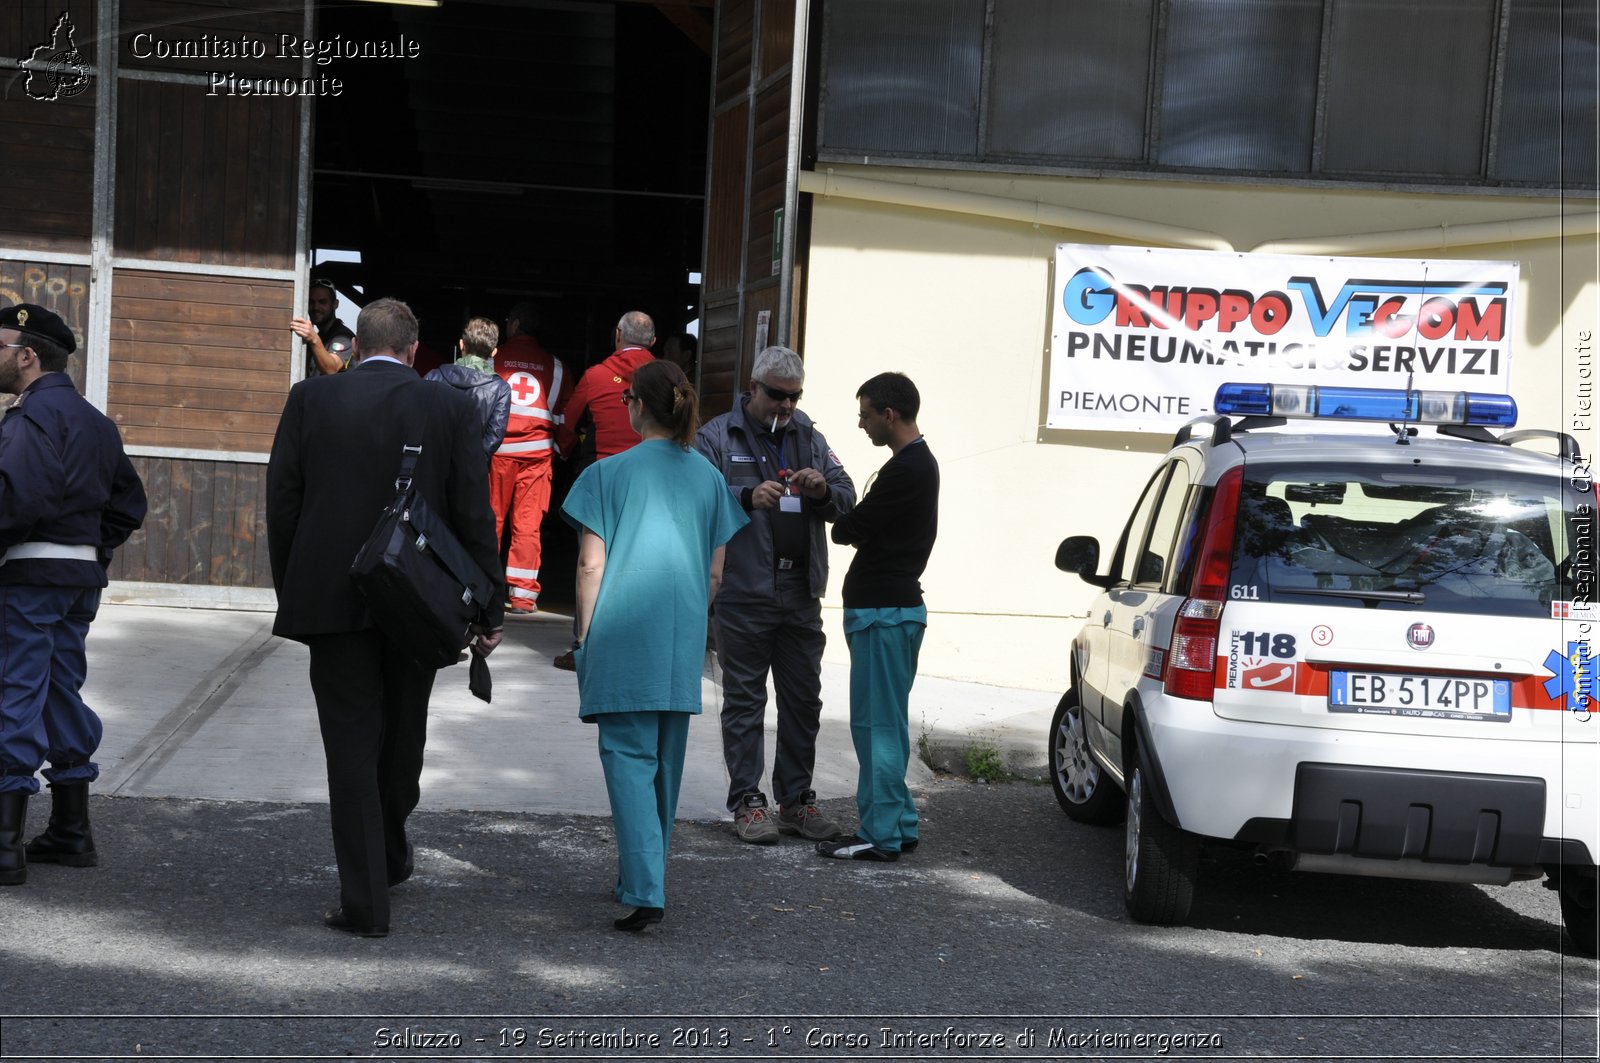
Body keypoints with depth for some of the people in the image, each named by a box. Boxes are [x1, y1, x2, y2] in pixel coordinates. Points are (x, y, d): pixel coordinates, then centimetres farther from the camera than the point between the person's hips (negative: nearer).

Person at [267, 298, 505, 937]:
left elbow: (281, 501, 0)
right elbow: (473, 515, -3)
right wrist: (488, 611, 2)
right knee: (402, 734, 20)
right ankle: (390, 853, 40)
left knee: (351, 744, 3)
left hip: (331, 597, -1)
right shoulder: (450, 408, -1)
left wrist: (289, 590, 9)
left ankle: (365, 900, 1)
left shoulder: (310, 399, 0)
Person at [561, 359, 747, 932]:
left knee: (629, 757, -4)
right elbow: (715, 571, 9)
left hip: (623, 634, -4)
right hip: (683, 645, 4)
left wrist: (585, 637, 2)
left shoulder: (609, 473, -5)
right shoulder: (707, 476, 8)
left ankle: (645, 891, -17)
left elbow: (591, 566, -6)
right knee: (666, 761, 16)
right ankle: (641, 878, 30)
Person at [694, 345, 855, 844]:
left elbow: (847, 498, 10)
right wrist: (748, 498, -28)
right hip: (744, 593, -5)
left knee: (804, 700, 9)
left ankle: (796, 799, 18)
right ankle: (747, 802, 7)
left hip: (801, 592, 5)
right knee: (744, 700, 1)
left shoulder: (809, 437, 15)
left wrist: (823, 490, -12)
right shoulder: (717, 437, 0)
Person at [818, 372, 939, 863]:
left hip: (884, 611, -11)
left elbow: (853, 526, -15)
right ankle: (898, 824, 20)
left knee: (876, 724, -6)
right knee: (888, 722, 15)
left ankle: (880, 835, -2)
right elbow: (872, 524, 13)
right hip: (897, 605, 11)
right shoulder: (920, 463, 16)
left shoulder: (905, 470, -18)